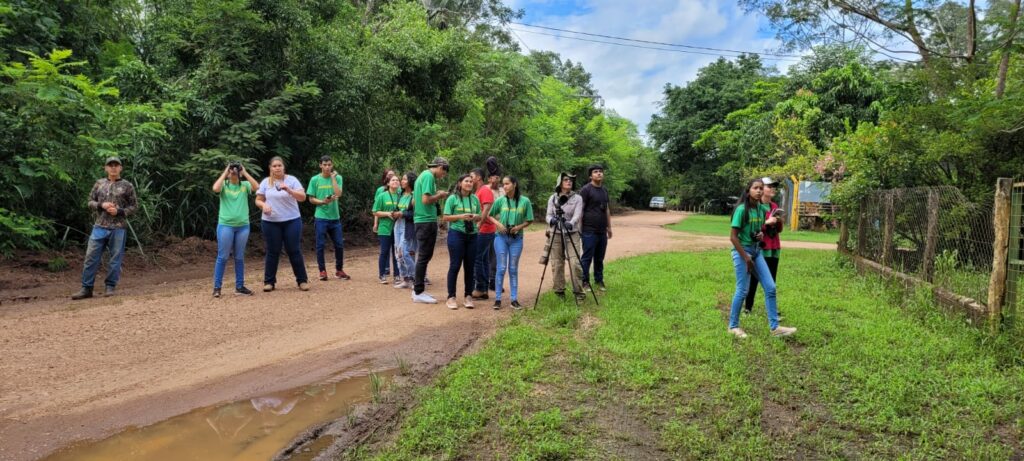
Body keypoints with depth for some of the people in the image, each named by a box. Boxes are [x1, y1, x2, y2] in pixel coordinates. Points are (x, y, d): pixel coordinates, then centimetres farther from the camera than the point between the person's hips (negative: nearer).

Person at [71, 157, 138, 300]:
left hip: (118, 228, -2)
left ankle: (110, 287, 13)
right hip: (99, 227, 2)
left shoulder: (127, 186, 4)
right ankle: (86, 288, 7)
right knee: (91, 257, 0)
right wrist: (101, 205, -7)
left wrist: (119, 211, -11)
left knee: (115, 258, 2)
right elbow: (90, 202, 13)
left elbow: (134, 206, 4)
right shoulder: (99, 184, 11)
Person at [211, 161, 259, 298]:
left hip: (243, 226, 2)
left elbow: (256, 187, -13)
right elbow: (215, 188, -20)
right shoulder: (224, 185, 2)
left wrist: (245, 172, -8)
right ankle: (217, 287, 7)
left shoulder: (245, 185, 6)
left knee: (240, 258, 10)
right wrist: (224, 173, -10)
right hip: (225, 225, -2)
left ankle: (240, 286, 17)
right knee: (222, 257, 0)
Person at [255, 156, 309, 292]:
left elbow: (302, 197, -11)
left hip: (292, 221, -1)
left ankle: (302, 280, 9)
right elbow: (258, 200, 8)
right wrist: (264, 205, -15)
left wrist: (288, 189, -26)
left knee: (294, 250, 1)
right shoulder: (265, 182, 5)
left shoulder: (291, 180, -2)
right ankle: (269, 281, 14)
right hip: (271, 222, 1)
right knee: (272, 252, 6)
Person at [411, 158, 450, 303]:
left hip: (421, 220, 10)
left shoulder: (423, 175, 17)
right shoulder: (429, 176, -13)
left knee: (422, 256, 15)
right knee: (424, 257, -4)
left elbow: (414, 202, 21)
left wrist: (436, 196, 16)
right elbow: (426, 200, -23)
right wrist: (439, 196, -7)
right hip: (427, 221, -10)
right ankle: (419, 293, 1)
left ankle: (417, 289, 21)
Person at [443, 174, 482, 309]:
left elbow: (480, 217, 15)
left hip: (472, 235, 4)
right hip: (456, 234, -4)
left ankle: (468, 296, 16)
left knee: (469, 266, 7)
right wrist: (461, 216, -17)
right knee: (455, 265, -2)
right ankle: (451, 297, 6)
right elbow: (446, 217, -5)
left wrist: (476, 217, -8)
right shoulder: (452, 198, -2)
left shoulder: (475, 198, 9)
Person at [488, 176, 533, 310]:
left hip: (516, 238, 0)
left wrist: (519, 227, -14)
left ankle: (514, 299, 14)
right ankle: (497, 299, 8)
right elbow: (490, 215, 7)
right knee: (501, 268, 1)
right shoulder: (500, 200, -2)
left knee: (513, 269, 7)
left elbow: (529, 220, 2)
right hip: (501, 237, 0)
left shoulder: (525, 201, -5)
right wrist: (498, 223, -11)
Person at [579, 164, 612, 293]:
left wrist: (609, 227, 19)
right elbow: (580, 209, -8)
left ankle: (599, 280, 22)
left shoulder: (605, 190, 16)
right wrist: (579, 228, -13)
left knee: (600, 258, 11)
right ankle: (585, 282, 7)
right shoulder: (586, 190, -6)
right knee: (587, 258, -1)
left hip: (602, 231, 6)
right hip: (589, 231, -6)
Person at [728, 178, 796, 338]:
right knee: (742, 290, -2)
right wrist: (746, 258, -17)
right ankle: (733, 326, 13)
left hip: (757, 251, 7)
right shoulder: (742, 209, -16)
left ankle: (775, 327, 10)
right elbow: (733, 237, -17)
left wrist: (761, 234, -4)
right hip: (742, 251, -7)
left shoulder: (763, 209, 4)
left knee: (770, 288, 3)